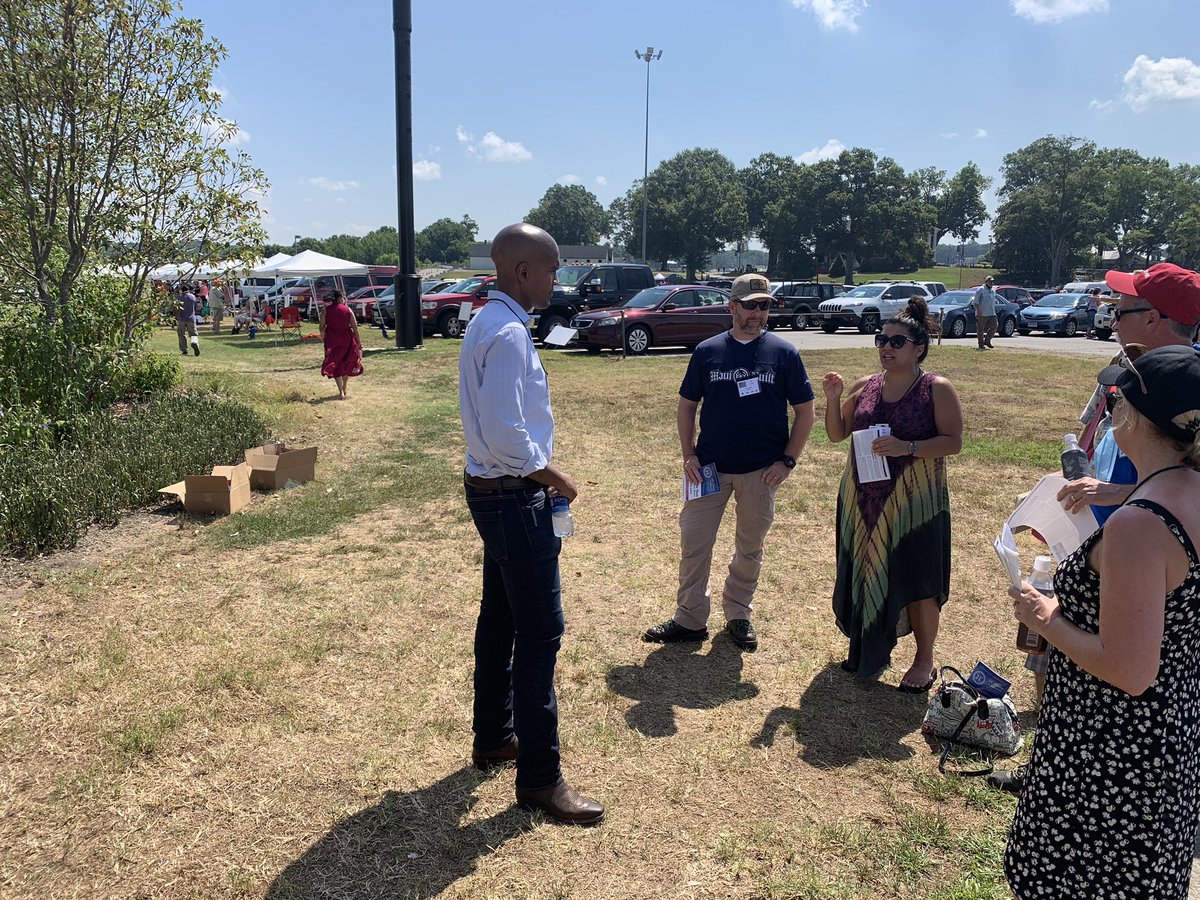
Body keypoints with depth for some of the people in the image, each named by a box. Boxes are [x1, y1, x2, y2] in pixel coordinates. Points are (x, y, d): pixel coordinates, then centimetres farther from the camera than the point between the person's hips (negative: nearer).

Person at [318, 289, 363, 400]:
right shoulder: (348, 310, 0)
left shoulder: (325, 310, -2)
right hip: (347, 339, 2)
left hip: (332, 341, -1)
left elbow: (322, 327, -1)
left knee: (335, 366, 1)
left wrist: (322, 336, 21)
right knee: (347, 364, 20)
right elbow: (355, 327, -1)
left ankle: (341, 392, -13)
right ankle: (344, 389, 32)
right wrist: (359, 342, 6)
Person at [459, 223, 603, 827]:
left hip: (493, 489, 11)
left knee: (500, 621, 20)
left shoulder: (490, 322, 12)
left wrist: (540, 474, 15)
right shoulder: (508, 333, -20)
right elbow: (506, 435, -27)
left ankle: (493, 737, 36)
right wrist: (555, 478, -13)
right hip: (515, 498, -11)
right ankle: (539, 778, 6)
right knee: (540, 634, -4)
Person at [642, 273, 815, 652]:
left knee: (750, 548, 12)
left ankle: (738, 614, 30)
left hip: (762, 471, -1)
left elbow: (805, 412, 1)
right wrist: (689, 455, -2)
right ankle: (690, 619, 16)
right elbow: (686, 406, 7)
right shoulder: (707, 351, 1)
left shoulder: (784, 353, -2)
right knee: (693, 542, 3)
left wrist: (787, 461, -6)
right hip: (710, 467, 1)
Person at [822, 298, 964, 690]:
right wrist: (833, 399, -7)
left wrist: (908, 447, -24)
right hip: (863, 500, 5)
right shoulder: (866, 386, 7)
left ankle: (924, 661, 22)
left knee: (916, 582, 3)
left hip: (914, 500, -5)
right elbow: (837, 434, 10)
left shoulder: (937, 389, -6)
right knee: (864, 573, 13)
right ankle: (869, 648, 33)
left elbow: (953, 441, -11)